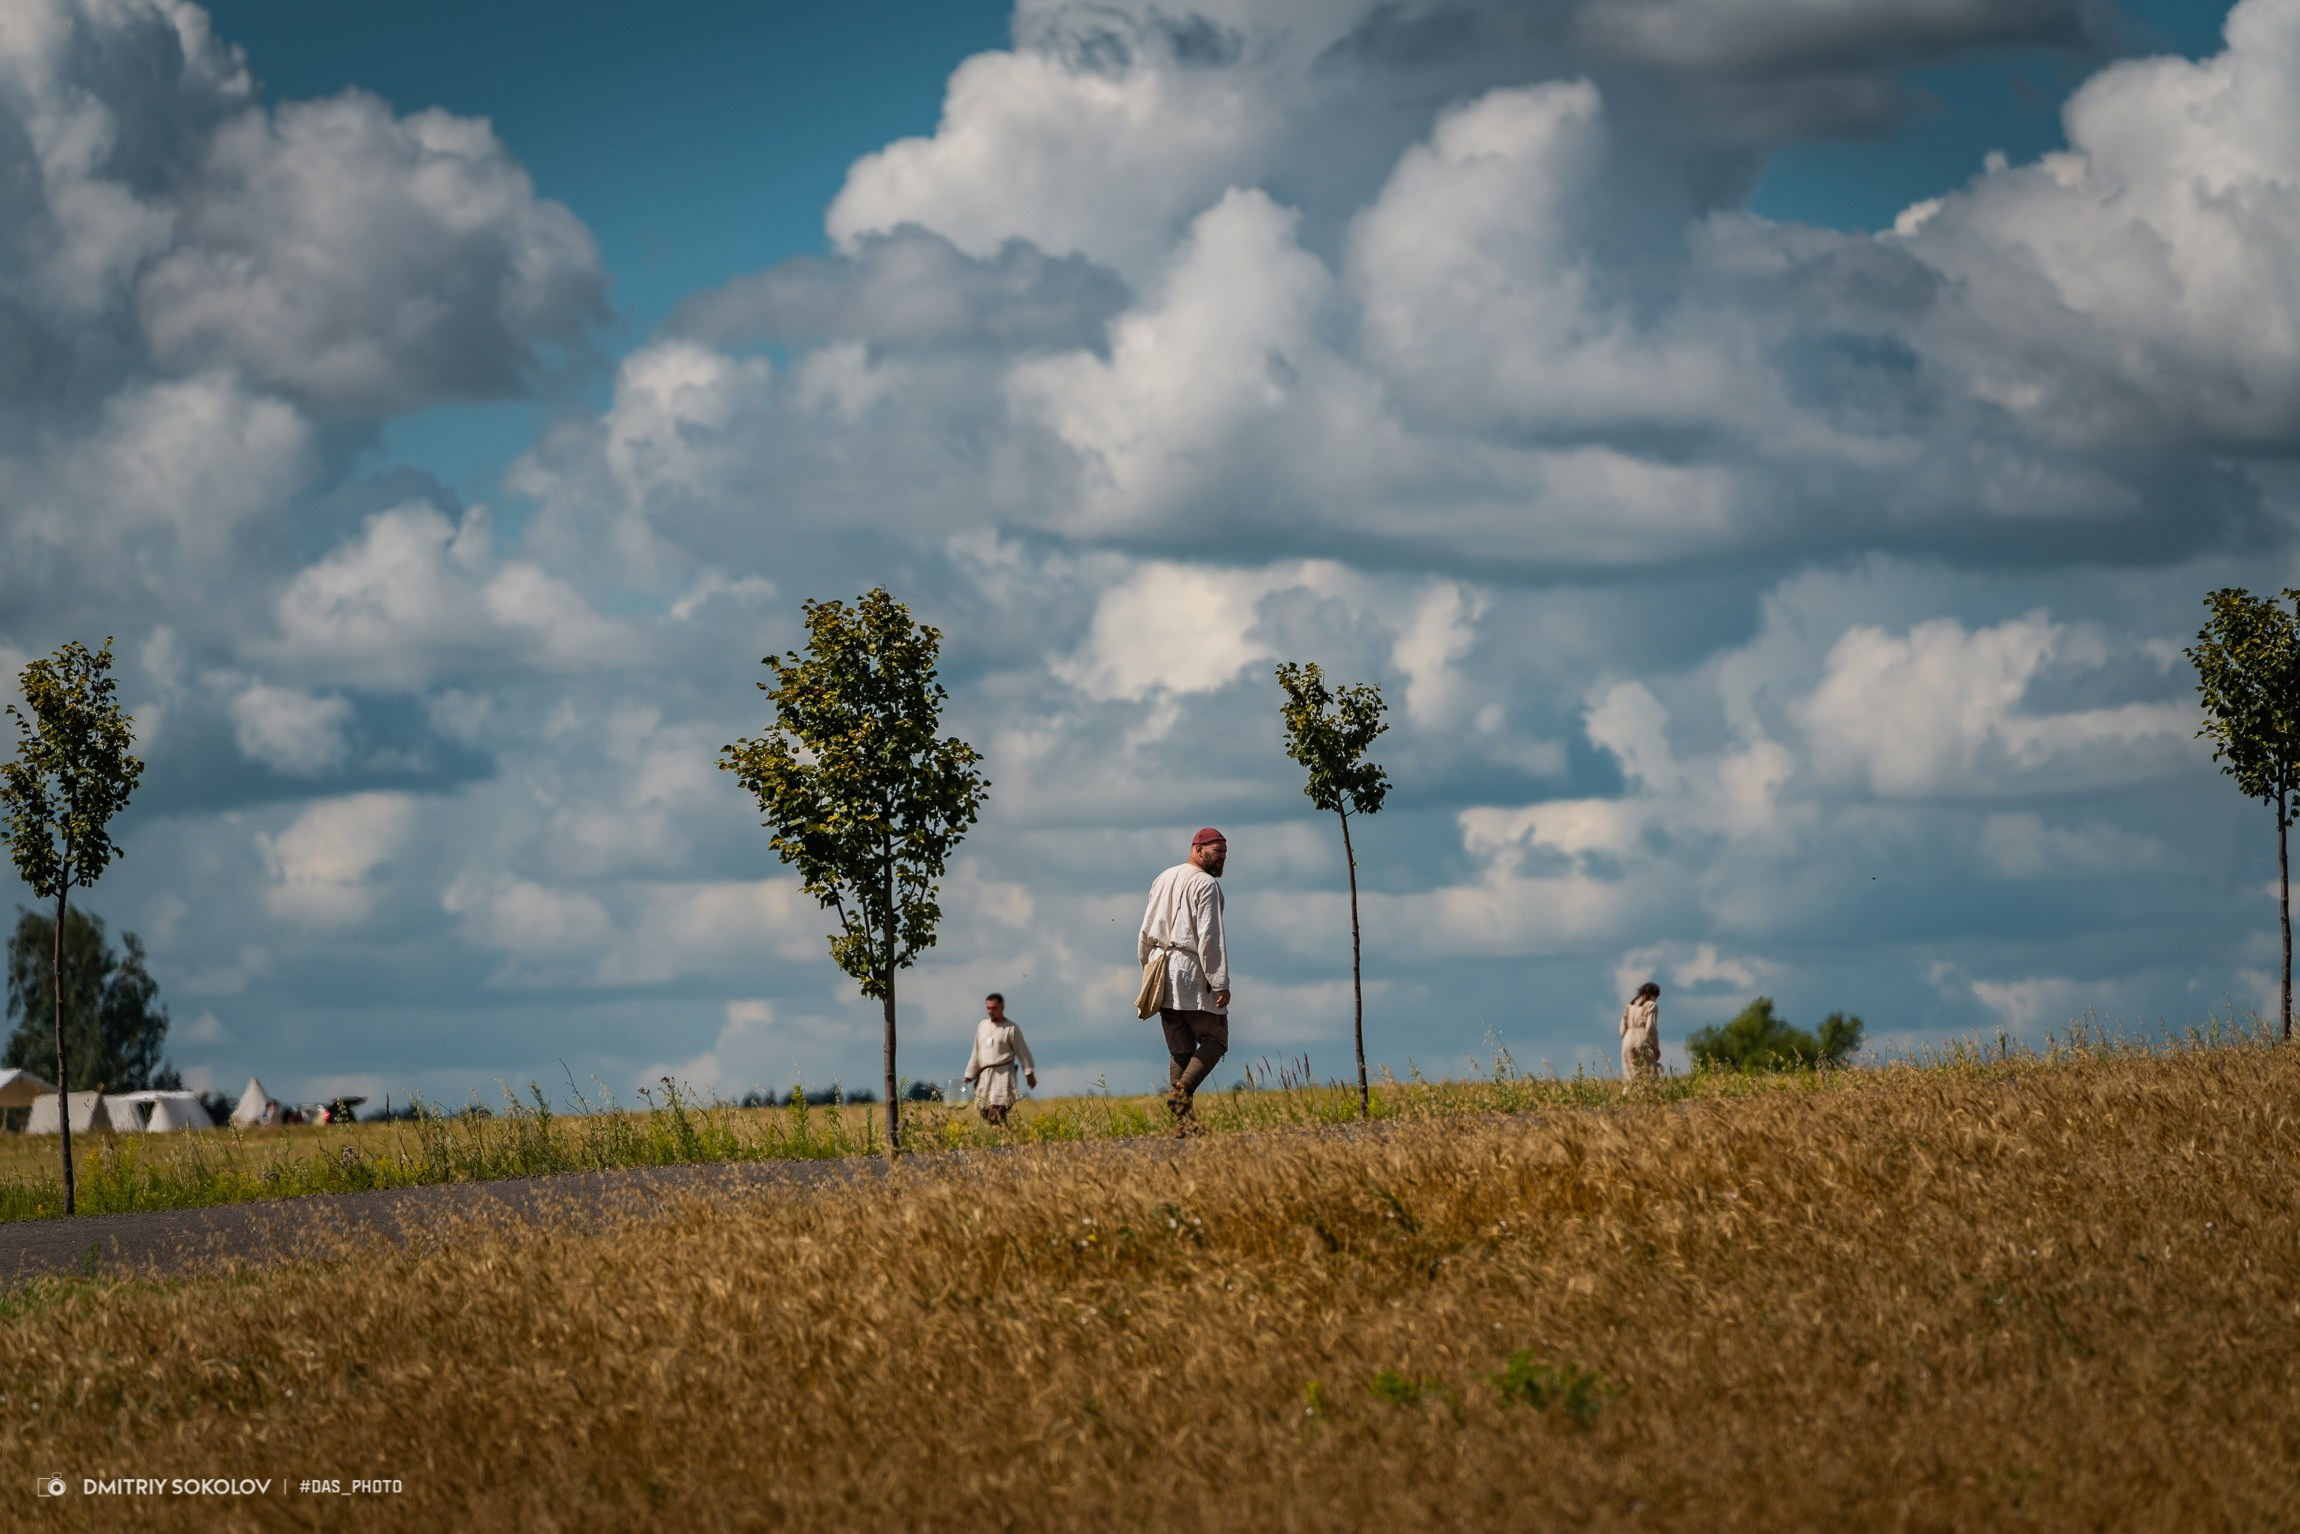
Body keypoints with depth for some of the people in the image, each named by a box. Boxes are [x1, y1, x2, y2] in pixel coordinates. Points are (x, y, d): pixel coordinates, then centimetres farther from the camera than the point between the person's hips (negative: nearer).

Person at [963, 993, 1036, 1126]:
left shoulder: (1010, 1028, 1)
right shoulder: (982, 1026, 16)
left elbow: (1023, 1052, 0)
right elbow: (976, 1053, 21)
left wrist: (1030, 1073, -4)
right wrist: (970, 1075, 19)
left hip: (1003, 1074, -6)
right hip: (985, 1075, 6)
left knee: (996, 1111, -18)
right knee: (983, 1110, -3)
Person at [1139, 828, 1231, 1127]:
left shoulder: (1164, 879, 16)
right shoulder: (1206, 884, -9)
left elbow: (1146, 932, 17)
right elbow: (1210, 937, -16)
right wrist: (1220, 982, -16)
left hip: (1162, 972, 7)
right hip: (1192, 972, -7)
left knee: (1180, 1049, 8)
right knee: (1215, 1040, 1)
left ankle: (1181, 1120, 2)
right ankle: (1182, 1090, -20)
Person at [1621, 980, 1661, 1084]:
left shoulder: (1629, 1007, 18)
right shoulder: (1651, 1006, 1)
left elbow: (1623, 1030, 12)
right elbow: (1651, 1028, -9)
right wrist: (1657, 1048, -1)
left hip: (1628, 1044, 5)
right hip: (1644, 1044, -5)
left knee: (1630, 1081, 2)